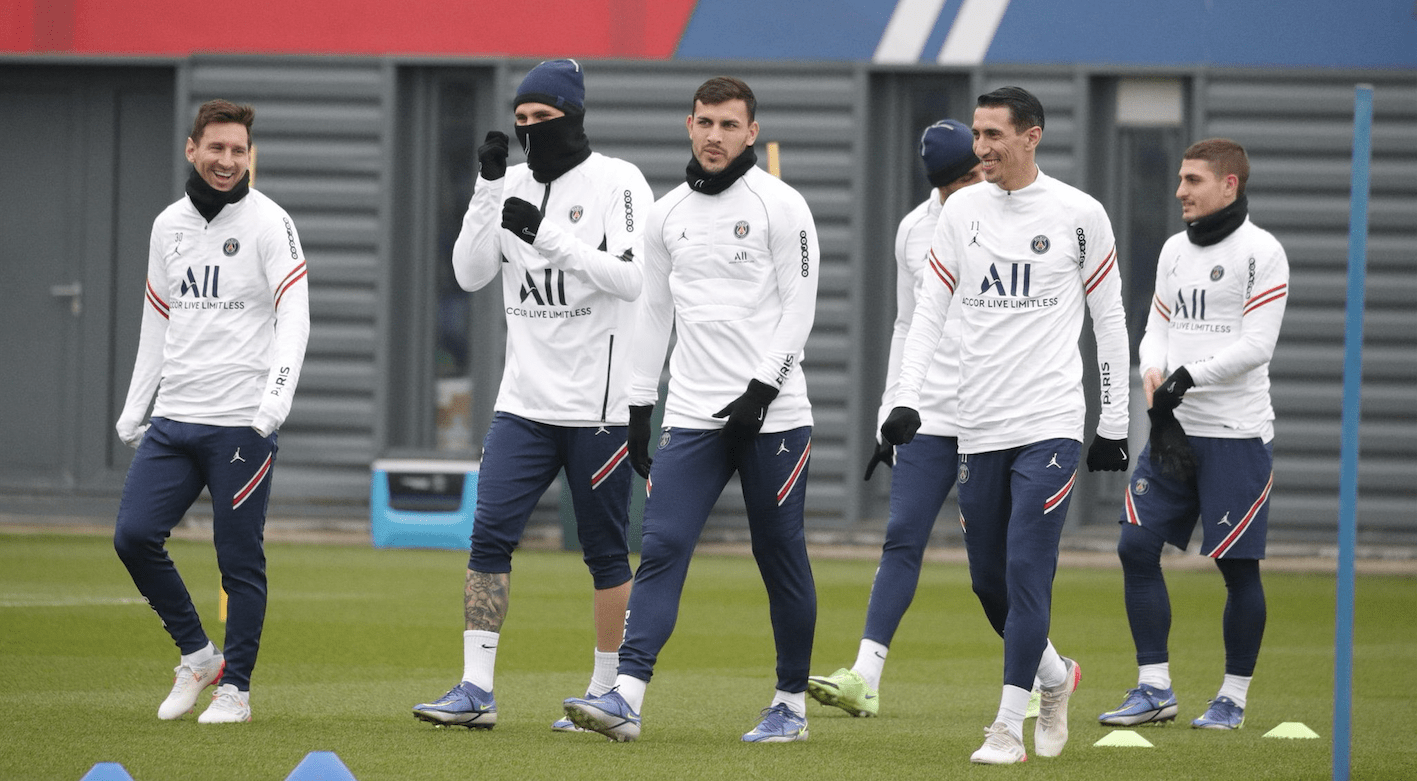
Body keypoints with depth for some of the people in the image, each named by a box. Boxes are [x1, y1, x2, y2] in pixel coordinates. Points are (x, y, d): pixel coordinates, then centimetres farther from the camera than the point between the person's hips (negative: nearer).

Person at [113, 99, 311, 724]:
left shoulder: (268, 223, -4)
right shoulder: (168, 226, 13)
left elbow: (294, 317, -12)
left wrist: (276, 395, -26)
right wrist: (134, 407, 16)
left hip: (242, 423, -5)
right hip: (173, 421, 5)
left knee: (240, 558, -2)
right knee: (134, 534, -5)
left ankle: (235, 686, 9)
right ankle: (196, 654, 12)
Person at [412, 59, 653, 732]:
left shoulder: (617, 182, -6)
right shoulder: (515, 186, 9)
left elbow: (630, 277, -18)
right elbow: (470, 274, 3)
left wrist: (547, 235, -23)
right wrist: (488, 190, -7)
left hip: (598, 408, -5)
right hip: (524, 400, 5)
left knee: (605, 550, 4)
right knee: (490, 532, -6)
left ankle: (608, 692, 15)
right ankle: (476, 691, -6)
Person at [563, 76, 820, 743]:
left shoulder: (780, 206, -3)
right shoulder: (667, 214, 12)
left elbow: (799, 306, -7)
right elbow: (654, 313, 18)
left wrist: (762, 388, -17)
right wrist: (638, 406, 15)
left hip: (772, 412, -4)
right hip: (692, 414, 4)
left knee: (781, 556, 3)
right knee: (662, 545, -9)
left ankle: (791, 704, 15)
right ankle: (626, 696, -19)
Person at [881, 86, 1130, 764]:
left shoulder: (1079, 215, -1)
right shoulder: (961, 211, 7)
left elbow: (1109, 322, 5)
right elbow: (929, 313, 8)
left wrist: (1113, 426, 4)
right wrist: (905, 400, -5)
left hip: (1051, 425, -4)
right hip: (978, 428, 4)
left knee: (1026, 571, -13)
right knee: (989, 581, 8)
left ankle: (1008, 726, -11)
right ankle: (1055, 676, 34)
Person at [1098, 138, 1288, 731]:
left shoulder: (1261, 252, -8)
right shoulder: (1175, 250, 14)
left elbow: (1256, 346, -14)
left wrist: (1188, 377, -20)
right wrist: (1153, 371, -4)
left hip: (1236, 434, -7)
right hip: (1174, 429, 7)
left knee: (1237, 565, -1)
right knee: (1136, 547, -1)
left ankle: (1233, 697, 11)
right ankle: (1155, 689, 6)